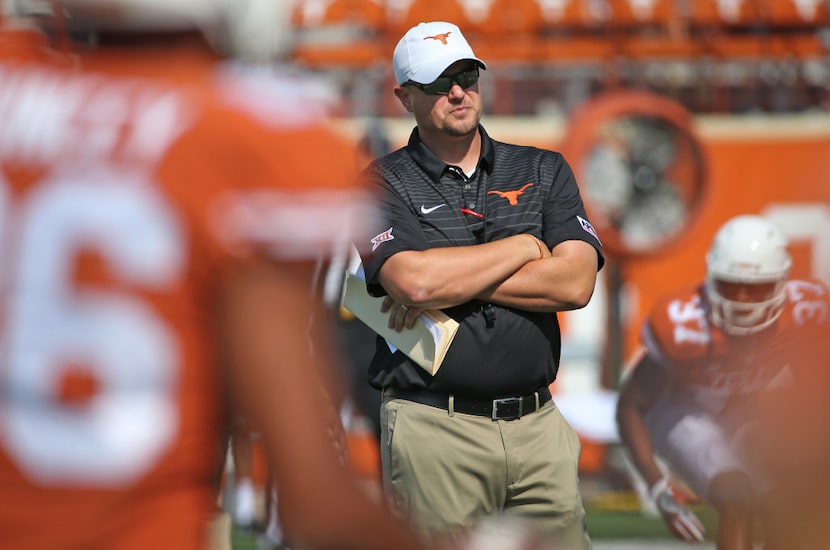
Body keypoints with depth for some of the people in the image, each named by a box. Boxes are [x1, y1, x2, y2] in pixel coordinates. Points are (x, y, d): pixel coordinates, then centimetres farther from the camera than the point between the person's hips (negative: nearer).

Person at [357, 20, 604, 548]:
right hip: (435, 427, -3)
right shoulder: (384, 183, 4)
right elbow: (414, 282, -15)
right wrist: (526, 247, -3)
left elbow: (575, 283, -2)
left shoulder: (545, 171, 13)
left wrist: (450, 281, -7)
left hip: (539, 422, 3)